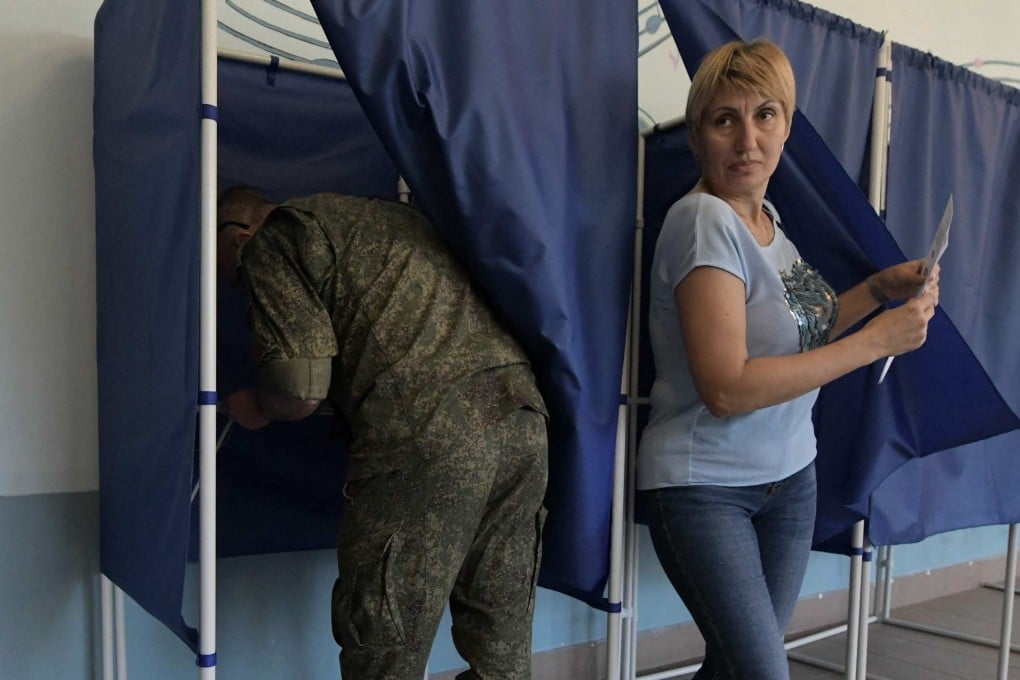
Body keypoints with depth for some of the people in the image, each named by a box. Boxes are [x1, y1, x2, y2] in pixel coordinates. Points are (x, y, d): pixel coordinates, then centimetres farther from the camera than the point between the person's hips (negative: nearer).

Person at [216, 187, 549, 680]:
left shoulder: (273, 240, 7)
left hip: (425, 437, -8)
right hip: (522, 421, 8)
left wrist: (254, 408, 17)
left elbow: (301, 388, -5)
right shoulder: (390, 216, 31)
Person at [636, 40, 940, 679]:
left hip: (790, 476, 8)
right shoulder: (703, 220, -20)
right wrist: (875, 340, -21)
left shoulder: (766, 216, 5)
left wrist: (878, 288, 2)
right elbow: (727, 388, -27)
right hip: (704, 486, -7)